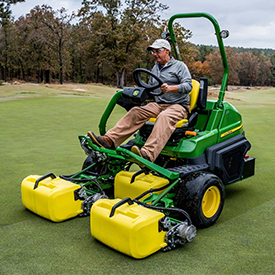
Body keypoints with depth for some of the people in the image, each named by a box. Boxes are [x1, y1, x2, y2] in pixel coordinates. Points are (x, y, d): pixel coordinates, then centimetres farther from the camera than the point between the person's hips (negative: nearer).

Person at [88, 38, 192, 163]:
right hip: (158, 104, 6)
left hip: (178, 106, -6)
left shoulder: (180, 66, 1)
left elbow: (188, 86, -12)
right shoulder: (155, 68, 22)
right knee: (136, 111, -19)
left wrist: (170, 88, -29)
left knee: (164, 117, -39)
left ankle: (147, 154, -59)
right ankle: (109, 140, -32)